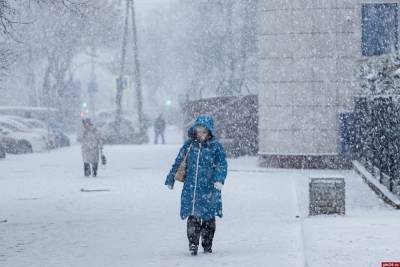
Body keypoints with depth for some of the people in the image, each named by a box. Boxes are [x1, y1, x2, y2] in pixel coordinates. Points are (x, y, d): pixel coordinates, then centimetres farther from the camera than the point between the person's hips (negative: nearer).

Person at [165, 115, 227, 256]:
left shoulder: (216, 147, 0)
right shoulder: (189, 145, 7)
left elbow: (222, 165, -6)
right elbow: (178, 162, 16)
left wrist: (219, 180, -23)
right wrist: (170, 179, 20)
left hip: (209, 189, -1)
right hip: (191, 188, 1)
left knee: (208, 218, 6)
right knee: (193, 217, -8)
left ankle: (207, 245, 18)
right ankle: (193, 244, -5)